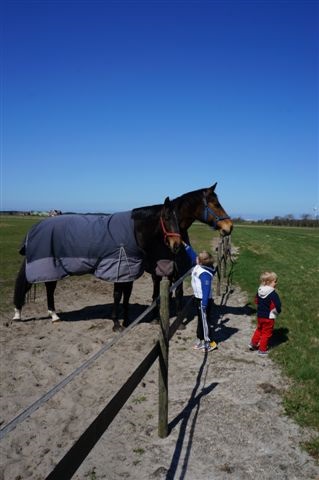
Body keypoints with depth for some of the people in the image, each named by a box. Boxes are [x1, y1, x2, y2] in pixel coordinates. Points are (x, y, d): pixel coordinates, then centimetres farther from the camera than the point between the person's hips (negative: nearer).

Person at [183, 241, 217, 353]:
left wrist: (204, 304, -27)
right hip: (199, 298, 10)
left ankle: (210, 342, 17)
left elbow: (206, 290, -28)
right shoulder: (199, 266, -2)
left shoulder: (205, 274, -28)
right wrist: (185, 245, 12)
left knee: (205, 320, 3)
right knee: (200, 320, 19)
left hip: (204, 300, -10)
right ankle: (201, 339, 33)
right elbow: (192, 254, 13)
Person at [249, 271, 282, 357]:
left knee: (259, 329, 27)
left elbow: (256, 301, 10)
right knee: (266, 333, 10)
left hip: (259, 315, 6)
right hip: (269, 317, -6)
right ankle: (262, 350, 20)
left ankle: (253, 344, 35)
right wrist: (278, 311, -7)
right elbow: (277, 305, -27)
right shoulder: (273, 294, -25)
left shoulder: (259, 290, -2)